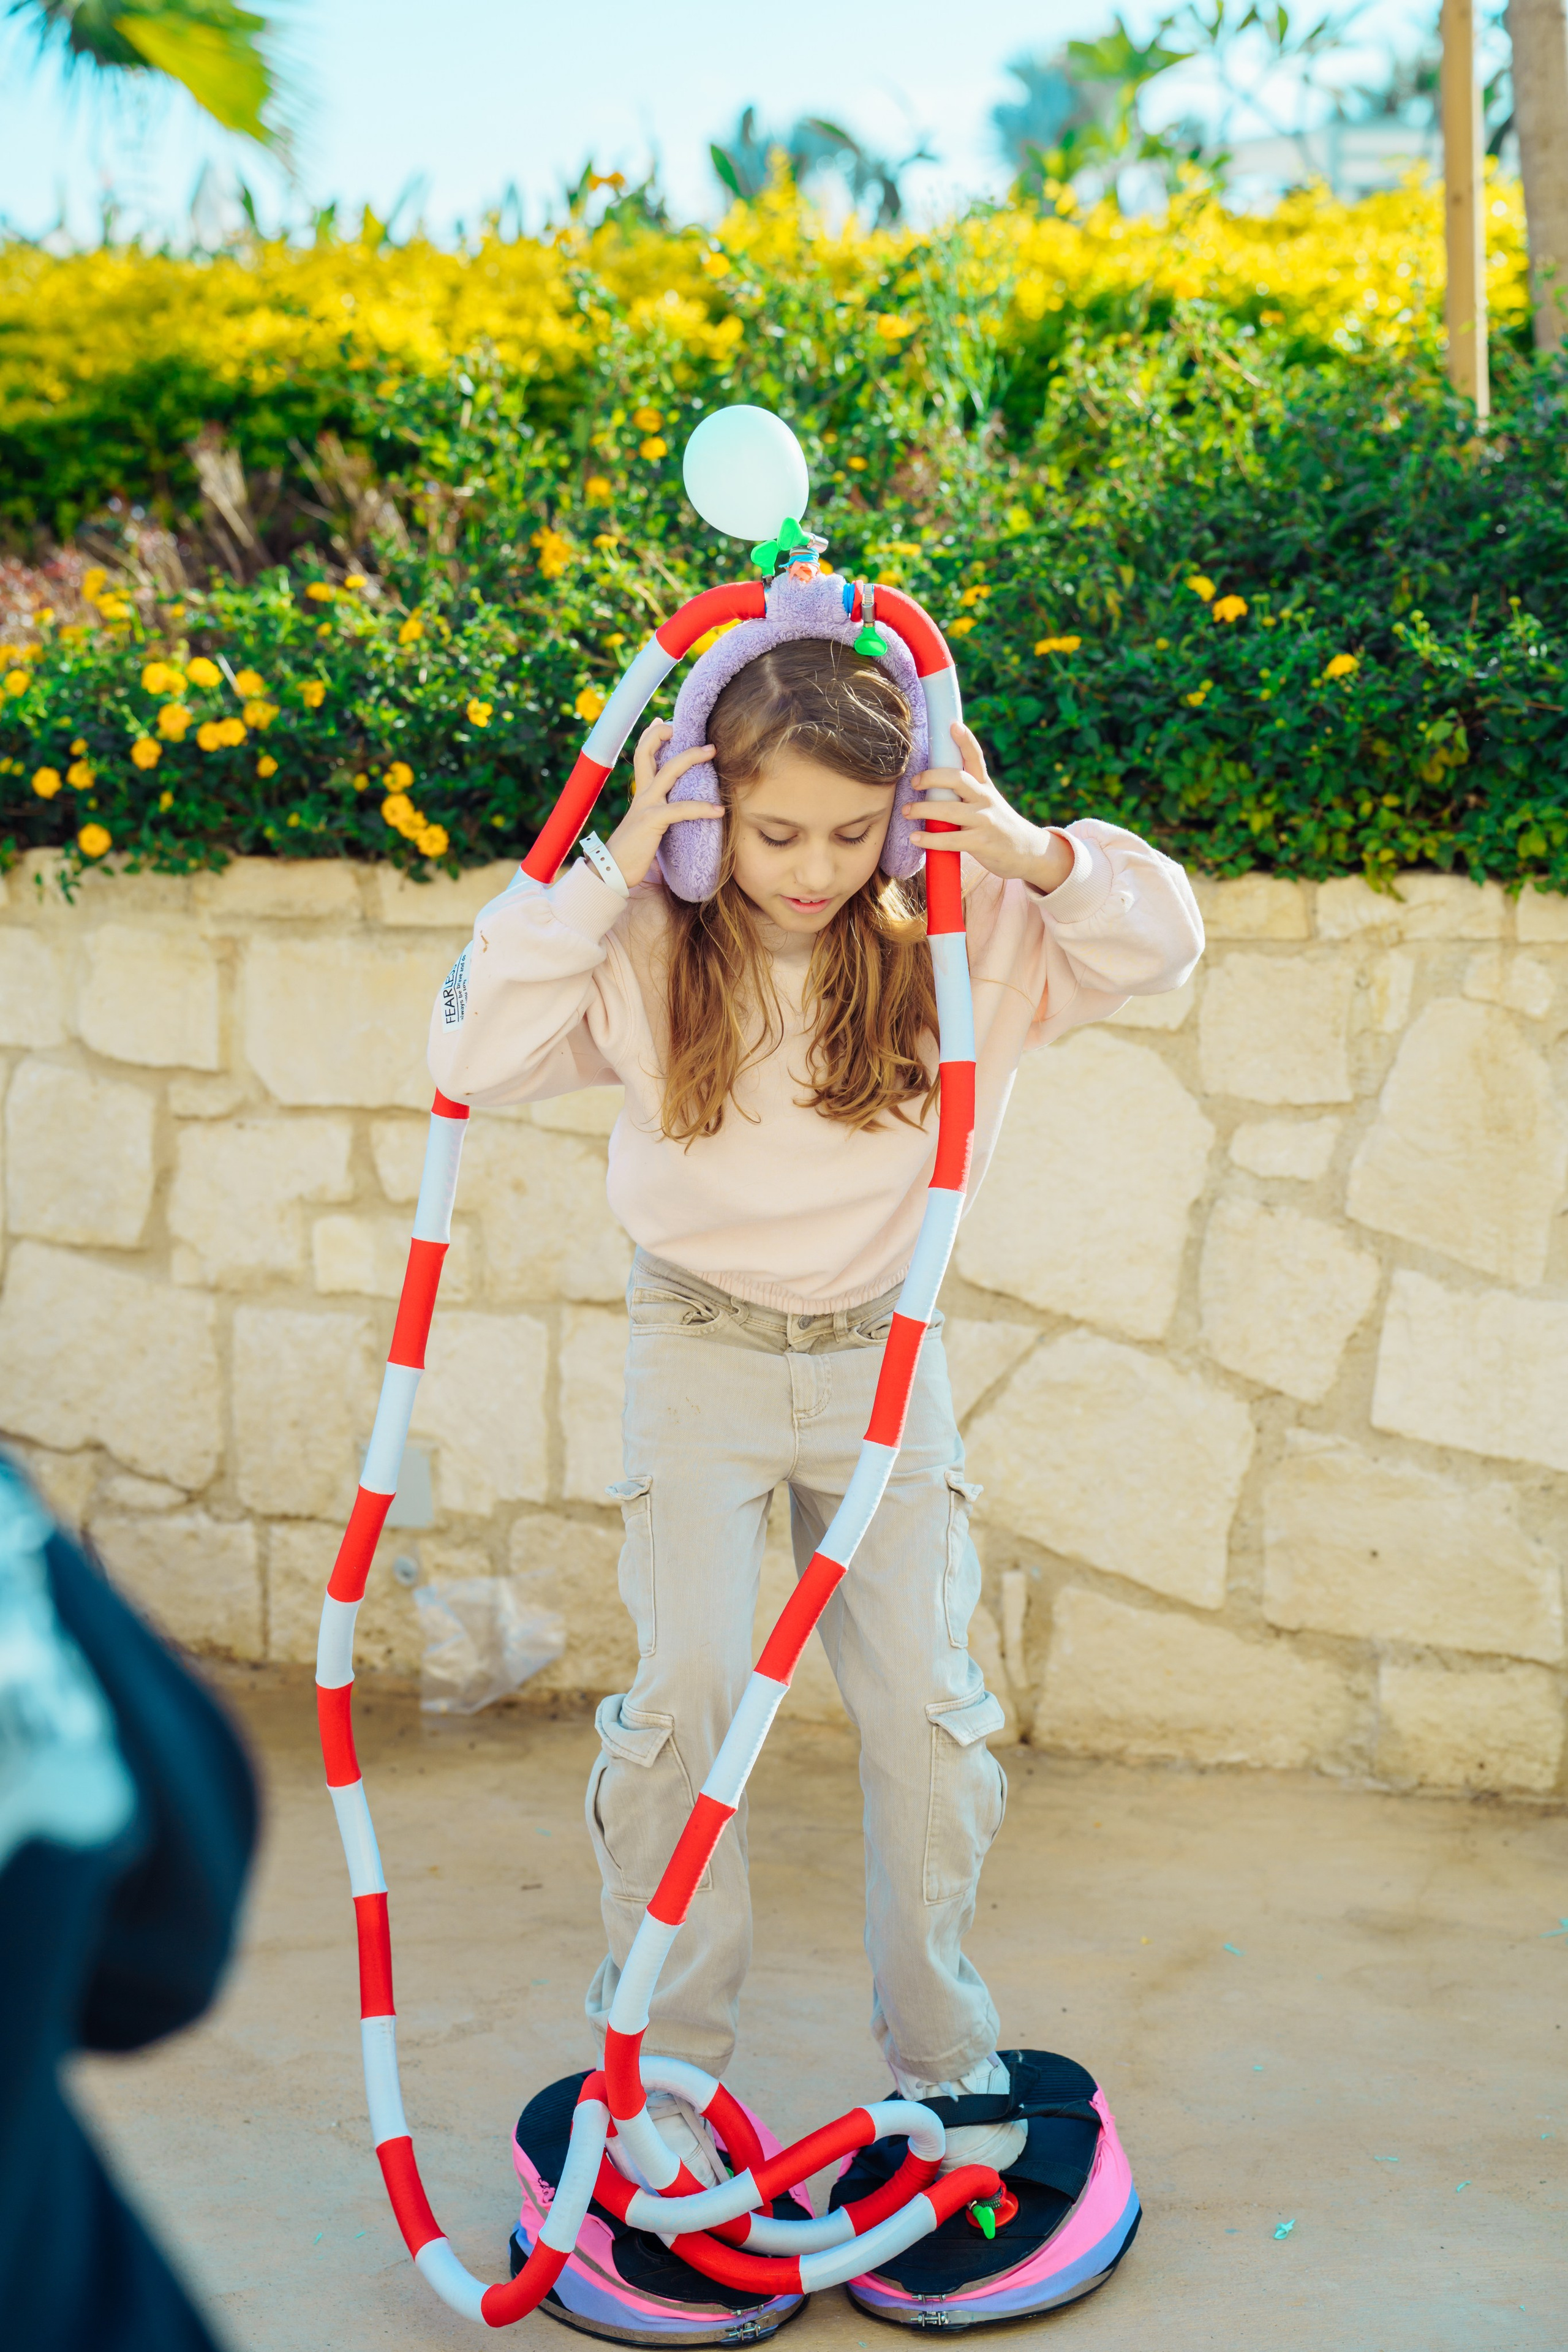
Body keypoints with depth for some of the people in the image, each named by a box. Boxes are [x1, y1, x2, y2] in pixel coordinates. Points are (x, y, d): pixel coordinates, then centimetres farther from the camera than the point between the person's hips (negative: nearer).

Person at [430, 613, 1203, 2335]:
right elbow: (474, 1059, -19)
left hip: (883, 1354, 2)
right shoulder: (649, 949, -12)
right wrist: (599, 885, -25)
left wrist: (1041, 856, -22)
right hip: (702, 1353, -1)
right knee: (690, 1691, -9)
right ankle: (664, 2059, 8)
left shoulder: (960, 935, -9)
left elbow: (1162, 947, -4)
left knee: (924, 1701, 2)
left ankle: (942, 2056, 18)